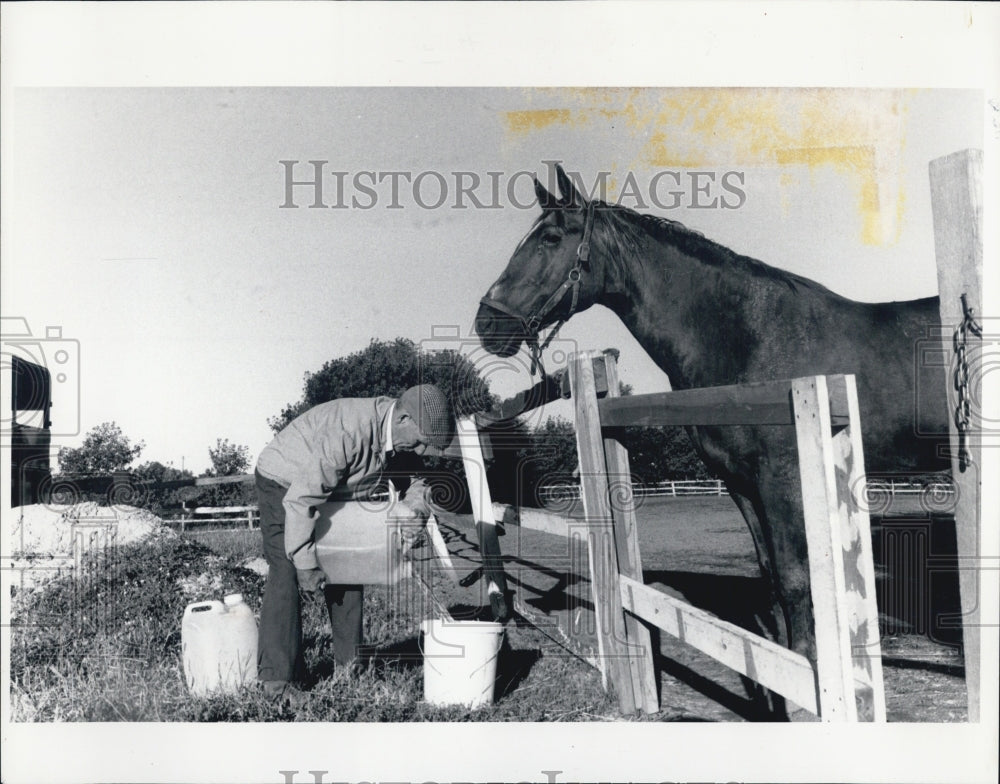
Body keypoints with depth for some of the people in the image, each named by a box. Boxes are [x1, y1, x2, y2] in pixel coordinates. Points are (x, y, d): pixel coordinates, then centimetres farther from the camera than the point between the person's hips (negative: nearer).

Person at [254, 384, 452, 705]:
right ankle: (277, 678, -16)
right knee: (286, 573, -18)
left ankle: (351, 664, 12)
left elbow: (412, 480, 6)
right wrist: (306, 565, -32)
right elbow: (300, 499, -38)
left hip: (331, 490, 8)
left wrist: (417, 508, -18)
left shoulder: (400, 437, -15)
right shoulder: (349, 431, -40)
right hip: (283, 484, -8)